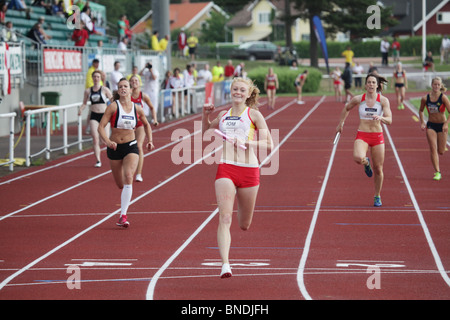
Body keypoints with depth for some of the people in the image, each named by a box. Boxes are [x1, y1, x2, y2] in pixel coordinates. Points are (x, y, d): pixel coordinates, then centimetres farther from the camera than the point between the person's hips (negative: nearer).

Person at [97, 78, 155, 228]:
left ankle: (123, 216, -22)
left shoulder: (137, 109, 0)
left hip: (131, 147, 0)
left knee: (128, 178, -22)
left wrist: (150, 140, 8)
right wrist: (107, 141, -30)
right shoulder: (113, 107, -9)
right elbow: (101, 127, -14)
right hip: (114, 147, 0)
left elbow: (146, 124, 20)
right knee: (120, 184, 12)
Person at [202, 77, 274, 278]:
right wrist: (205, 116, 13)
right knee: (224, 218, -18)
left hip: (249, 170, -1)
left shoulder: (254, 115, 4)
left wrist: (245, 142, -14)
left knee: (244, 225, 12)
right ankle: (225, 264, -24)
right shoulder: (223, 116, 14)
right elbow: (205, 131, 32)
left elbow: (269, 146, -2)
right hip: (225, 169, 1)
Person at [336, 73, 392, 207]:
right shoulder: (358, 99, -1)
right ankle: (366, 163, 9)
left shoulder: (383, 100, -4)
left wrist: (381, 118, -32)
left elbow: (389, 120, -12)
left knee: (378, 169, 4)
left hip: (377, 136, 0)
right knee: (358, 158, -30)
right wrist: (341, 123, 23)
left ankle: (377, 196, 26)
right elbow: (346, 109, 19)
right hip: (362, 136, 0)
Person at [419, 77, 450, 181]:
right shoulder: (425, 98, -5)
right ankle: (437, 172, -10)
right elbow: (421, 111, 12)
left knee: (441, 151, 5)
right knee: (433, 149, -13)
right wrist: (422, 123, 2)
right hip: (431, 125, 1)